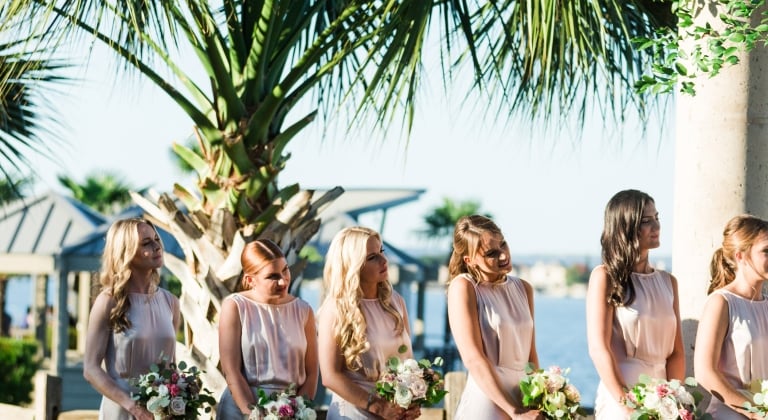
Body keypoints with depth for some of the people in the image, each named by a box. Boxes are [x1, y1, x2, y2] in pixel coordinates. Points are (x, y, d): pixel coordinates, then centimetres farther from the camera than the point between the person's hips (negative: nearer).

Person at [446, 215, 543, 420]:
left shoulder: (523, 288, 8)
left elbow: (530, 355, 13)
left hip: (524, 401, 6)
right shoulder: (463, 287, -10)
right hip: (486, 403, -5)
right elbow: (473, 359, -17)